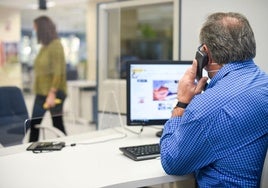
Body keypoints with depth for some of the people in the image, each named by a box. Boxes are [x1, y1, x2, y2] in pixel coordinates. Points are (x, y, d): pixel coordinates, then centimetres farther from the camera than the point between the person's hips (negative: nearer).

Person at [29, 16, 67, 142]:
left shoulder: (55, 45, -11)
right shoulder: (44, 46, 11)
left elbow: (58, 72, -16)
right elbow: (41, 70, 13)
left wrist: (52, 93, -21)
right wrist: (37, 90, 10)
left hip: (54, 93, -8)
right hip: (41, 93, 8)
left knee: (57, 124, 3)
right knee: (34, 124, 7)